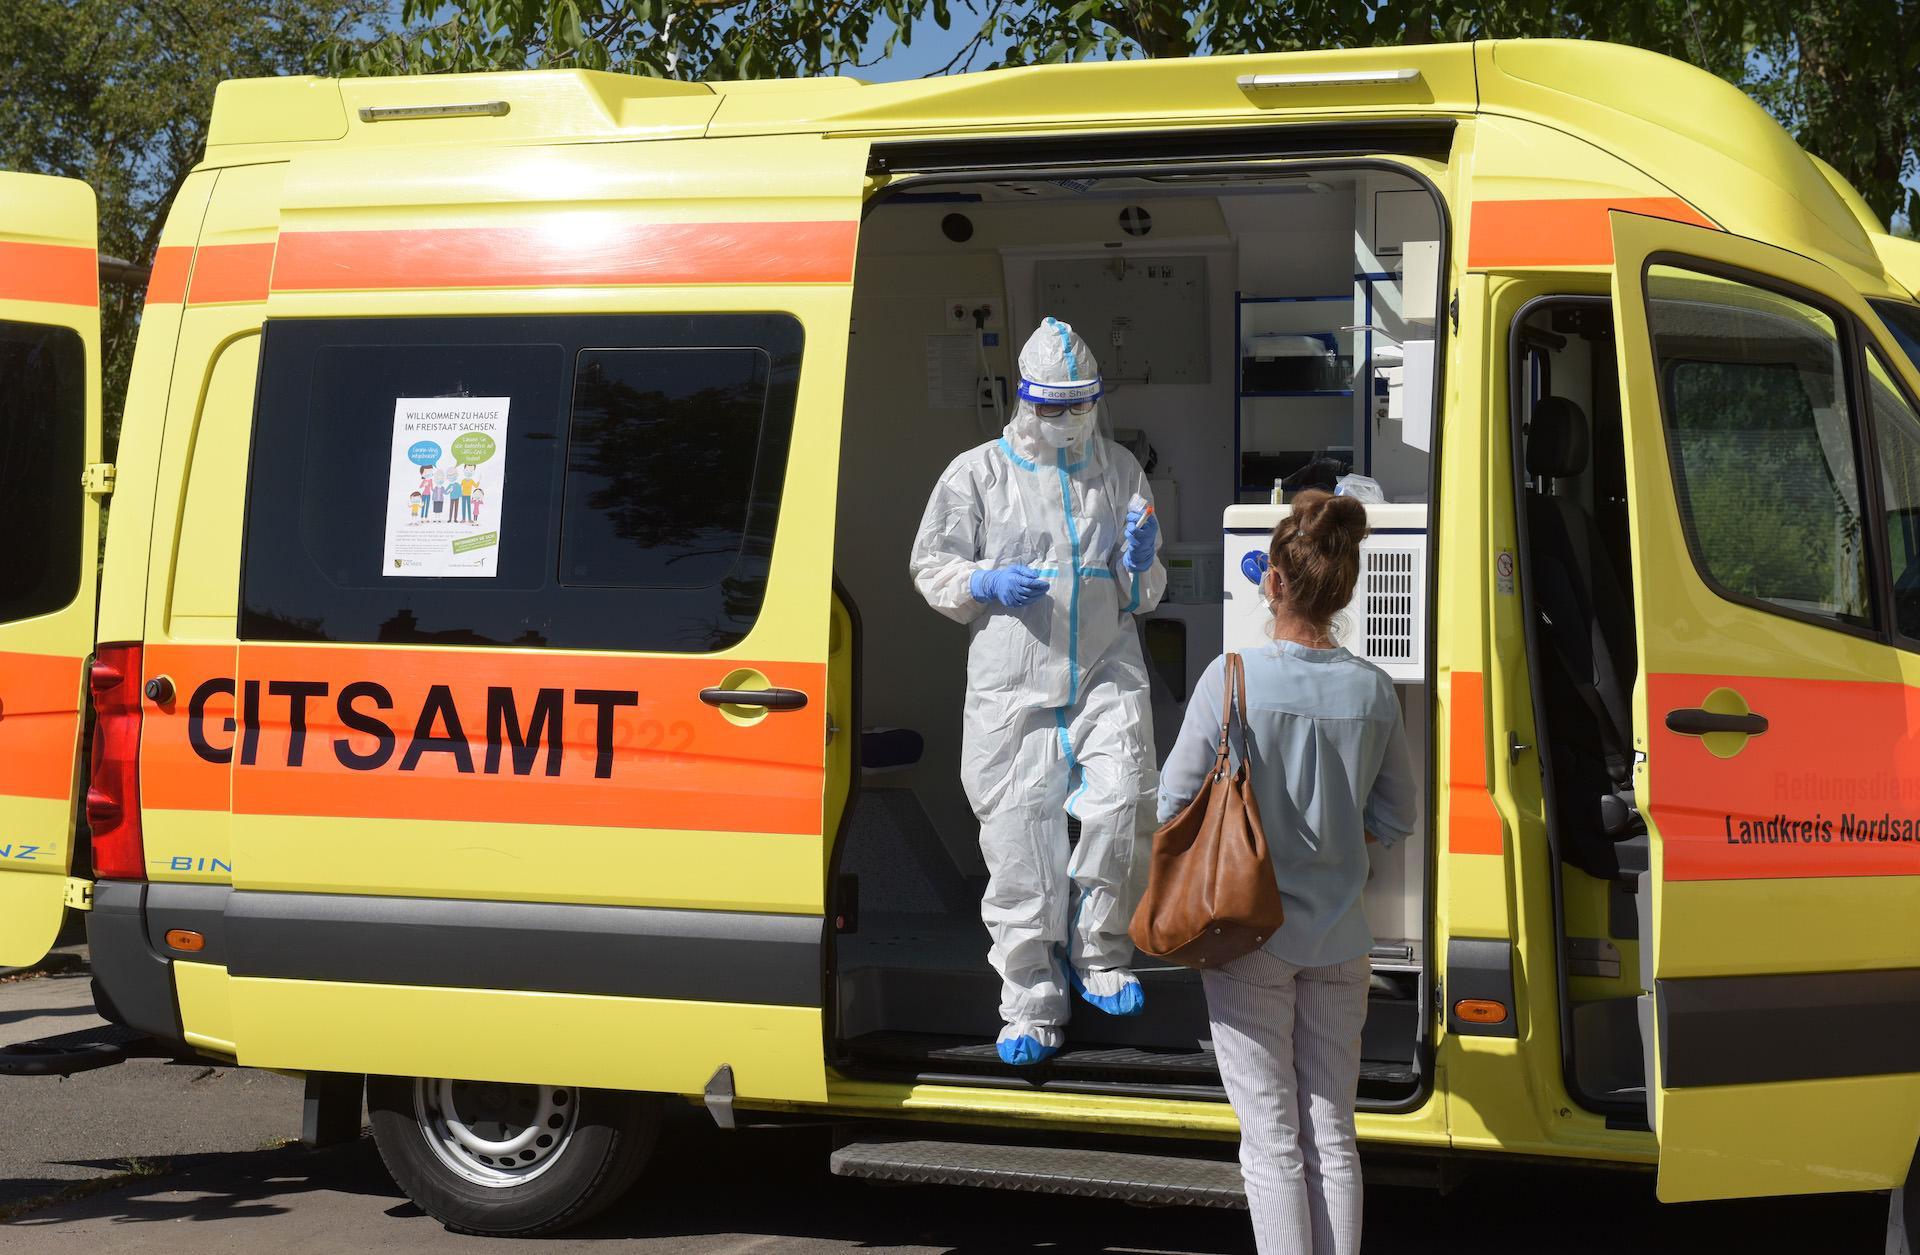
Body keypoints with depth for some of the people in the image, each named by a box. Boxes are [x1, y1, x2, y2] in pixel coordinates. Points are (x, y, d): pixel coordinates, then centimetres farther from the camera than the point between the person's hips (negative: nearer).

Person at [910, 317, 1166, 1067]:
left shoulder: (1120, 472, 13)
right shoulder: (979, 473, 5)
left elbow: (1145, 597, 18)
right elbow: (930, 566, 8)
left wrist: (1140, 565, -5)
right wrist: (988, 583, -10)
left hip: (1107, 674, 1)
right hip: (1012, 686, -1)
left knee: (1119, 804, -18)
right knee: (1019, 841, -1)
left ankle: (1098, 955, 5)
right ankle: (1032, 1007, 9)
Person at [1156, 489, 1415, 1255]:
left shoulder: (1233, 679, -13)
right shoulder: (1374, 691, -2)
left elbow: (1175, 805, -8)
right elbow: (1394, 820, 7)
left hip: (1251, 936, -3)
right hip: (1338, 940, 3)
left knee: (1272, 1139, 3)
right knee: (1331, 1134, 12)